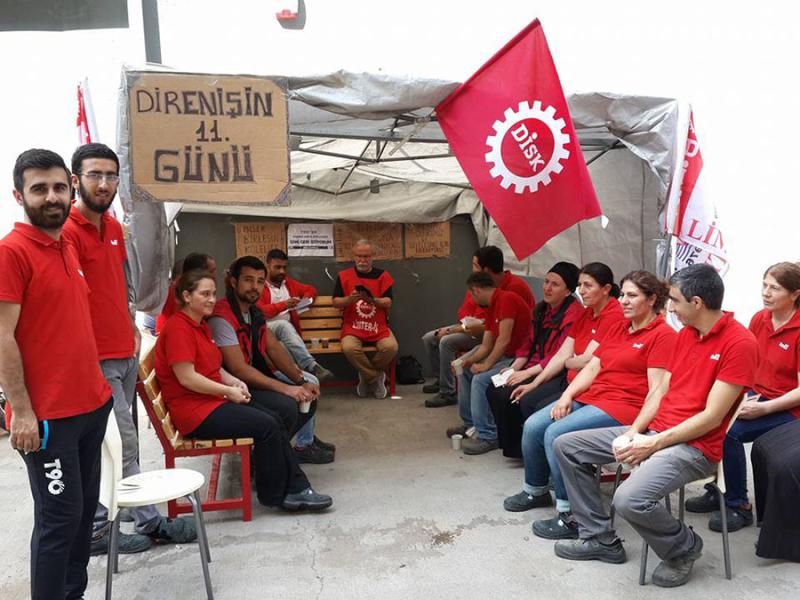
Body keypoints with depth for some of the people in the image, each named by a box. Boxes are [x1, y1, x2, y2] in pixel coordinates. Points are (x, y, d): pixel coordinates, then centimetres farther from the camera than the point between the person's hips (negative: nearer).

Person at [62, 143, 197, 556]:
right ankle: (150, 522, 15)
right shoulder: (68, 232, -16)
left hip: (126, 353, 8)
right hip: (97, 360, -8)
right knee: (123, 445, 1)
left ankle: (99, 529, 26)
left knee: (113, 445, 14)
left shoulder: (114, 227, 11)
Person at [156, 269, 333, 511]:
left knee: (275, 422, -2)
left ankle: (296, 488, 1)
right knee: (266, 426, -16)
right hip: (194, 411, -10)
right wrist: (229, 391, -13)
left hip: (212, 401, 10)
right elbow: (187, 378, -21)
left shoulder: (200, 325, 16)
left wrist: (235, 382, 3)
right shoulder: (178, 328, -15)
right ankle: (275, 494, 0)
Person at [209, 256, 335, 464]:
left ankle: (305, 444, 27)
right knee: (287, 405, -26)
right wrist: (285, 388, -27)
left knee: (310, 384, 9)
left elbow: (273, 348, 4)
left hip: (255, 373, 10)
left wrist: (302, 380, -9)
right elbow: (239, 370, -28)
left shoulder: (255, 312, 7)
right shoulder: (222, 318, -24)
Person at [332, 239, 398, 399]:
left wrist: (373, 300, -22)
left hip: (379, 326, 1)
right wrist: (350, 299, -17)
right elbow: (335, 302, 4)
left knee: (391, 347, -28)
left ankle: (367, 375, 3)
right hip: (352, 326, -1)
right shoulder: (344, 276, 8)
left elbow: (388, 303, -1)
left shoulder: (382, 275, 8)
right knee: (349, 348, -32)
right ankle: (376, 377, -5)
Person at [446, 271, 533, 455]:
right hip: (504, 356, 11)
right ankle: (470, 423, 24)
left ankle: (487, 437, -17)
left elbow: (504, 339, -23)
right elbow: (486, 345, 12)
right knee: (465, 371, 15)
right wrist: (468, 361, -3)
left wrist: (486, 365, -16)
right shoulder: (491, 308, 13)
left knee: (480, 379, -25)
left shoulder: (507, 299, -17)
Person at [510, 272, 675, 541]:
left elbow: (656, 389, -14)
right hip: (590, 396, 9)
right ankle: (535, 491, 21)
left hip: (625, 407, -8)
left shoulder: (663, 334, -7)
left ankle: (571, 516, -13)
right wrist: (566, 396, 1)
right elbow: (592, 367, 14)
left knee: (556, 434, -25)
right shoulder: (619, 329, 19)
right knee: (533, 426, -2)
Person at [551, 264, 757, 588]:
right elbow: (660, 391, 10)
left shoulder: (740, 342, -16)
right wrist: (632, 433, -5)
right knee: (566, 445, 3)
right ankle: (600, 538, 12)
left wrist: (653, 444, -18)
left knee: (629, 499, -32)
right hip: (653, 431, 9)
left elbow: (712, 417, -19)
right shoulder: (685, 333, 10)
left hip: (695, 445, -8)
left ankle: (685, 547, 2)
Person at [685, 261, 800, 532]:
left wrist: (763, 408, -22)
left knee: (729, 432, -27)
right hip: (754, 396, 6)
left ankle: (739, 506, -7)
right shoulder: (759, 319, 2)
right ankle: (716, 490, 3)